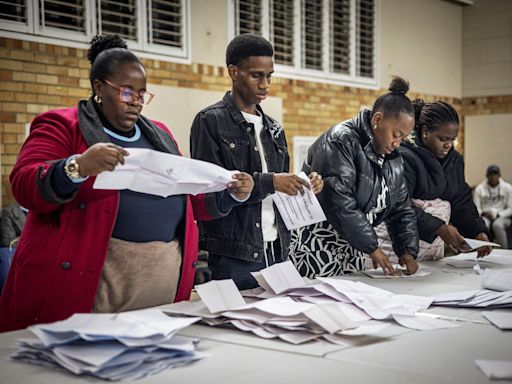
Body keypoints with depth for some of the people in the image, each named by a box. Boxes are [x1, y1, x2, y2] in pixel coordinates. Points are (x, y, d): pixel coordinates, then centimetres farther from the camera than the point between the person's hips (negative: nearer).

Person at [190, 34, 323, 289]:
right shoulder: (210, 122, -4)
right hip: (233, 256, -6)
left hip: (276, 250, 6)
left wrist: (305, 187, 0)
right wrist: (268, 182, -20)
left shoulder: (273, 129, 16)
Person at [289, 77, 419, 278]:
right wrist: (371, 247, -22)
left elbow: (401, 210, 13)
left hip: (354, 250, 8)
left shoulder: (392, 158, 11)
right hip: (316, 247, -8)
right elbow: (338, 202, -25)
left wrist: (407, 250, -2)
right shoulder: (340, 141, -15)